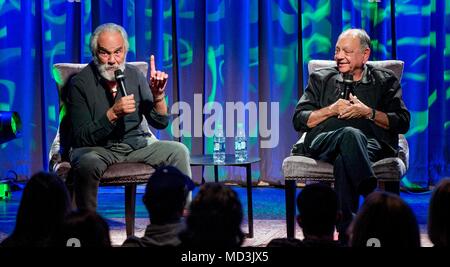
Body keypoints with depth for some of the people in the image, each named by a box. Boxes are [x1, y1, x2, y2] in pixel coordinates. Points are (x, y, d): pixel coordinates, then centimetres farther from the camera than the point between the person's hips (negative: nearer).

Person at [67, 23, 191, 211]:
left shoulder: (134, 76, 3)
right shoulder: (80, 83, -10)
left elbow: (160, 123, 5)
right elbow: (82, 138, -15)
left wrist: (158, 95, -14)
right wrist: (113, 114, -26)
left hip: (135, 144, 5)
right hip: (96, 149, -4)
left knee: (178, 151, -14)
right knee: (87, 164, -37)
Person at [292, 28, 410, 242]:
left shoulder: (385, 81, 24)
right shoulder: (321, 79, 28)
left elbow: (402, 123, 13)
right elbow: (299, 121, 18)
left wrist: (367, 112, -1)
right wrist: (332, 110, 2)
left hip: (370, 144, -1)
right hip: (323, 142, 1)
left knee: (344, 160, -39)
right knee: (351, 134, -38)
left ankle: (346, 233, -49)